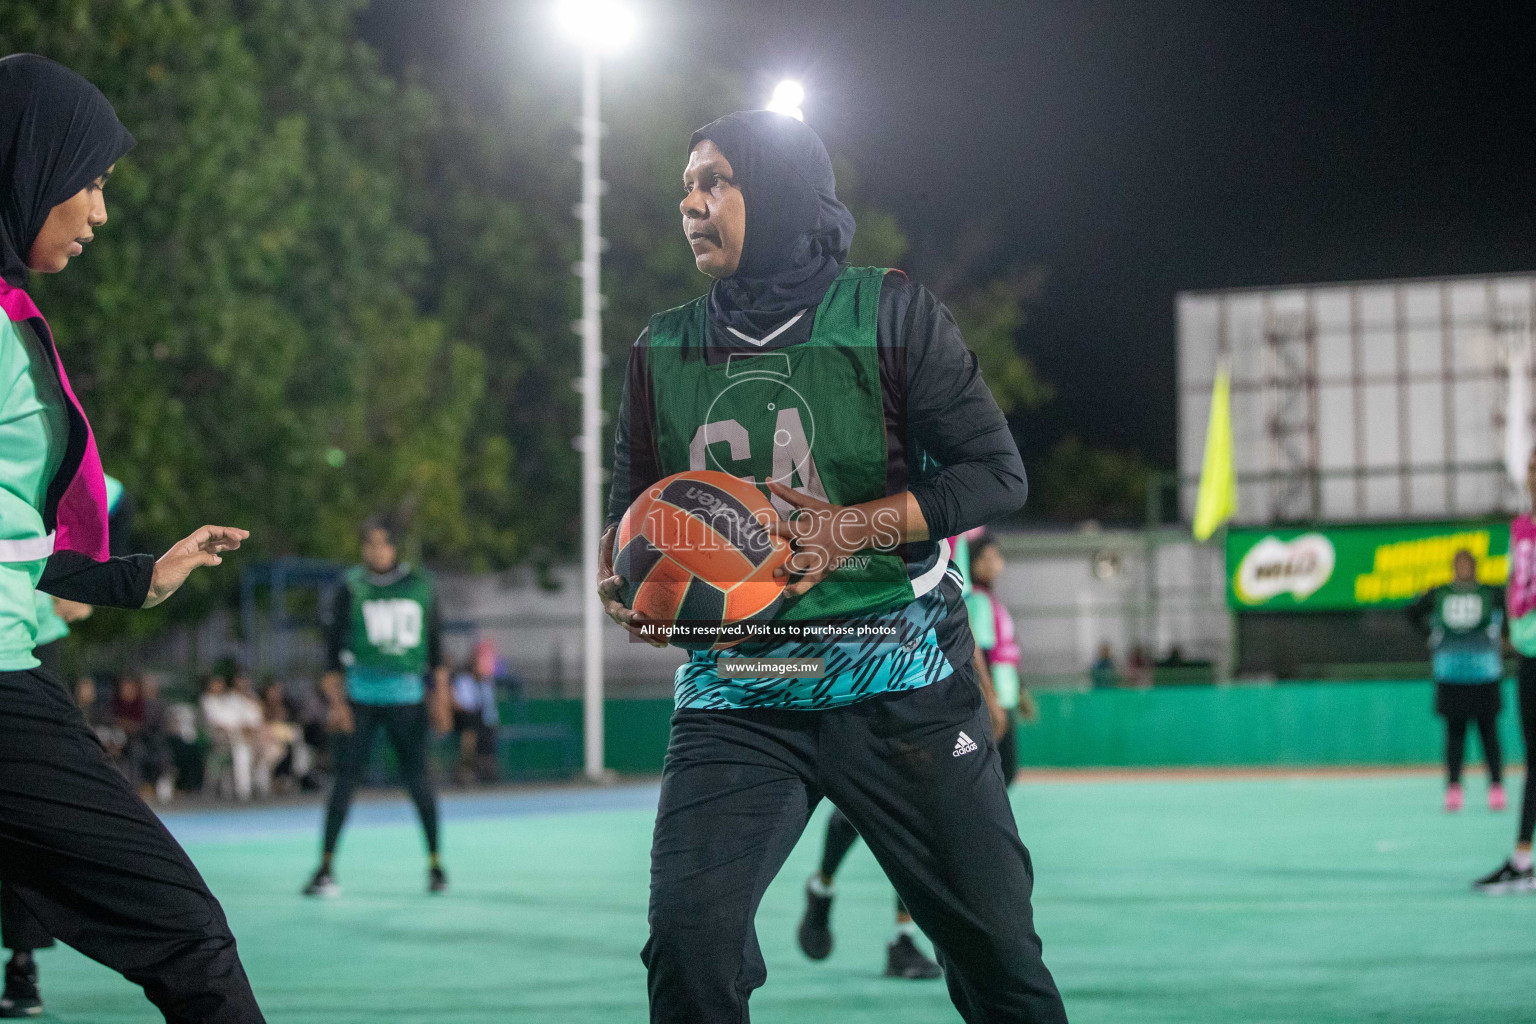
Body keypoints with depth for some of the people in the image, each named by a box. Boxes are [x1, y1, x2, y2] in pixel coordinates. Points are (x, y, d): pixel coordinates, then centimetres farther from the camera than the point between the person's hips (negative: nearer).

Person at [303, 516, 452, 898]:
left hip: (408, 698, 1)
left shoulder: (420, 586, 6)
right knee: (346, 777, -6)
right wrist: (336, 701, -5)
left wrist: (440, 695, 7)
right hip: (361, 696, -1)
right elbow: (333, 645, 1)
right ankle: (326, 866, -3)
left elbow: (436, 645, 12)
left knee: (417, 778, 2)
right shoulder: (351, 587, 1)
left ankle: (435, 862, 15)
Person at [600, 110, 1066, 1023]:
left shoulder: (889, 314, -2)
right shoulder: (664, 351, 9)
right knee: (689, 940, -17)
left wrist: (857, 527, -17)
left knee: (995, 949, 2)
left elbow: (997, 474, -3)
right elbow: (629, 508, 17)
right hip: (734, 691, 2)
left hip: (898, 678, -2)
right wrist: (619, 579, -6)